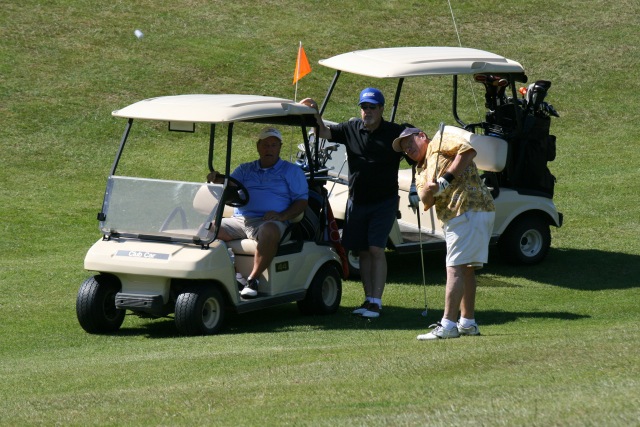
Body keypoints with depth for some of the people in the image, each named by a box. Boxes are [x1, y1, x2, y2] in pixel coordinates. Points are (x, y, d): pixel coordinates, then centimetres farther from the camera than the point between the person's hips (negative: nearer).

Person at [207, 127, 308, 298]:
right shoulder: (245, 169, 24)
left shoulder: (291, 171, 15)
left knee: (269, 231, -41)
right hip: (239, 220, 4)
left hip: (268, 221, -4)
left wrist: (282, 216, -12)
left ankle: (252, 280, -40)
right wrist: (217, 179, -17)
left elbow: (302, 200, 6)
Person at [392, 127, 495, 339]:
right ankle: (467, 322, 19)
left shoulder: (440, 143, 3)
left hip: (469, 210, -10)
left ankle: (448, 325, -17)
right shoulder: (420, 172, 25)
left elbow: (468, 150, -15)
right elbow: (426, 201, 8)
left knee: (456, 268, -13)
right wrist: (428, 191, -15)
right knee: (465, 269, 13)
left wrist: (447, 178, -17)